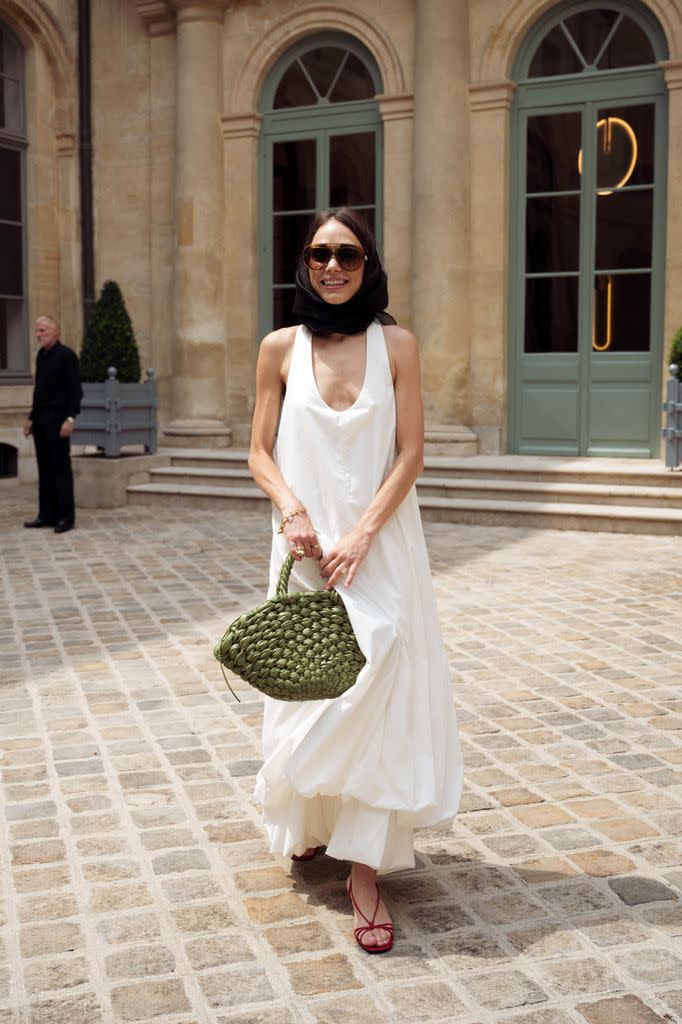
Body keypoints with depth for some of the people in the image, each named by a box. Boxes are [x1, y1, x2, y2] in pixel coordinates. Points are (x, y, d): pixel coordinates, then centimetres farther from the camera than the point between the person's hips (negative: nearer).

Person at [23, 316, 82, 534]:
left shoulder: (66, 356, -9)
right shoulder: (41, 355, 15)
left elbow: (75, 390, -13)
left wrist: (70, 419, -20)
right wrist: (31, 417, 18)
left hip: (57, 419, -8)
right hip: (40, 418, 8)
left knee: (61, 467, -4)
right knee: (44, 468, 10)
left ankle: (66, 516, 0)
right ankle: (47, 514, 15)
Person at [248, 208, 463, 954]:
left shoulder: (395, 344, 0)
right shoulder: (281, 348, 3)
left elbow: (410, 454, -4)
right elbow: (260, 453, 4)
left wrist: (361, 535, -14)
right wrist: (292, 510, -14)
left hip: (380, 542, -1)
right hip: (306, 542, 1)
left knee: (379, 690, -5)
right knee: (306, 683, 10)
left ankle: (365, 870, 3)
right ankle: (307, 821, 37)